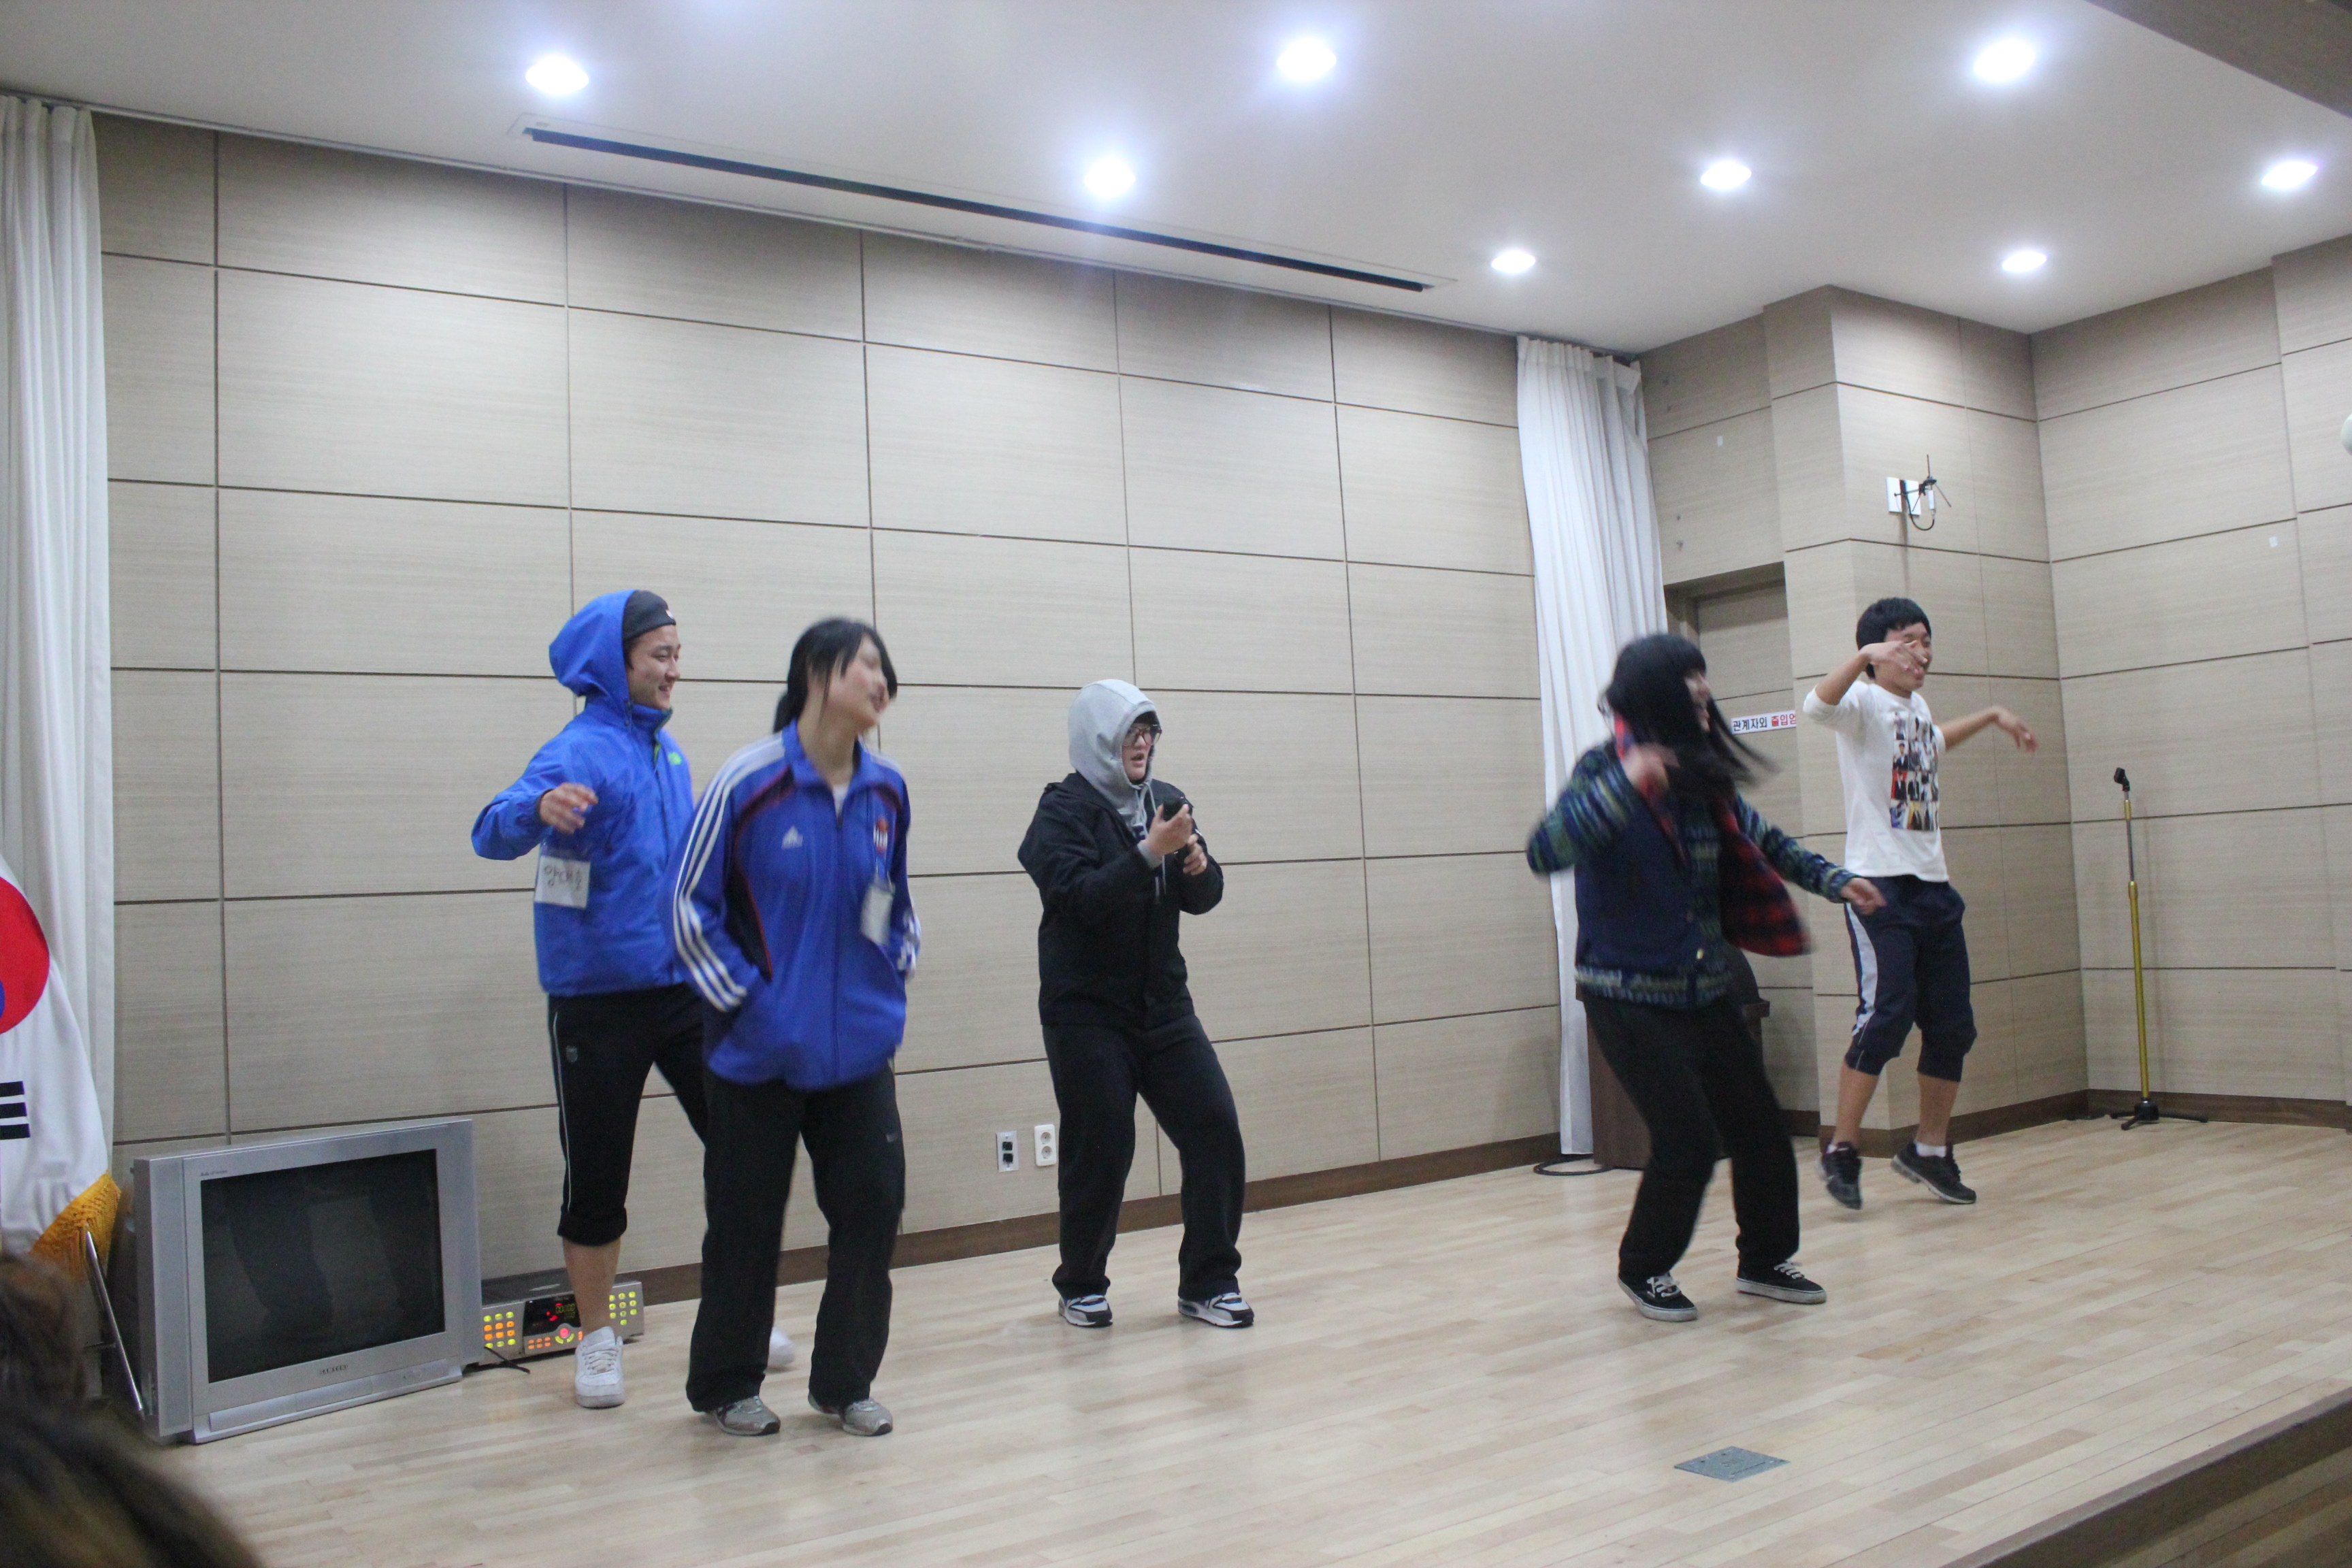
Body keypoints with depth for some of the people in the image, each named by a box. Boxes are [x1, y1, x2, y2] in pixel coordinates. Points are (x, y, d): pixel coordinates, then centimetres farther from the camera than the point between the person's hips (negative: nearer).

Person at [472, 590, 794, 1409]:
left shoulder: (667, 750, 10)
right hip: (598, 998, -6)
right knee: (597, 1178, 4)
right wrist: (538, 806, -50)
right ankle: (596, 1342, 22)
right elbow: (493, 833, -30)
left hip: (684, 987, 6)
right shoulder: (582, 750, -13)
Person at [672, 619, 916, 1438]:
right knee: (746, 1222, 8)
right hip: (758, 1053, -4)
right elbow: (691, 906, -8)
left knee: (873, 1203, 4)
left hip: (859, 1044, 4)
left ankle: (846, 1383, 22)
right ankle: (726, 1387, 29)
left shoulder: (887, 789, 2)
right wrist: (744, 1000, -10)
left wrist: (894, 974, 6)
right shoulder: (748, 782, -12)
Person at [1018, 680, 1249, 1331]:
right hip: (1087, 1014, -5)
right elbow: (1078, 894, -22)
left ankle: (1208, 1282, 10)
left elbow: (1202, 899, 10)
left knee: (1216, 1128, -3)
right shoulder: (1064, 810, -7)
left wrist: (1199, 866, -11)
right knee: (1101, 1150, -1)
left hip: (1164, 1006, 5)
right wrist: (1150, 853, -28)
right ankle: (1081, 1286, 22)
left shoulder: (1165, 802, 8)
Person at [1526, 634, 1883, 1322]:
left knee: (1760, 1129, 8)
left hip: (1706, 994, 7)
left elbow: (1764, 841, 21)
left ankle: (1765, 1259, 31)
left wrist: (1834, 879, 9)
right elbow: (1545, 853, -29)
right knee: (1689, 1141, -9)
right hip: (1629, 1000, -7)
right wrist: (1624, 786, -37)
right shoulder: (1604, 770, -13)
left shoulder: (1704, 776, 6)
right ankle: (1644, 1269, 15)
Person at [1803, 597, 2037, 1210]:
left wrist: (1992, 716, 44)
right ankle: (1841, 1151, -2)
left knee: (1953, 1026, 9)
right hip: (1879, 886, -8)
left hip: (1933, 884, 8)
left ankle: (1930, 1150, 24)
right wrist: (1865, 655, -44)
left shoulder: (1918, 707, 17)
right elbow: (1818, 706, -31)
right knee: (1886, 1016, -15)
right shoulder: (1864, 702, -6)